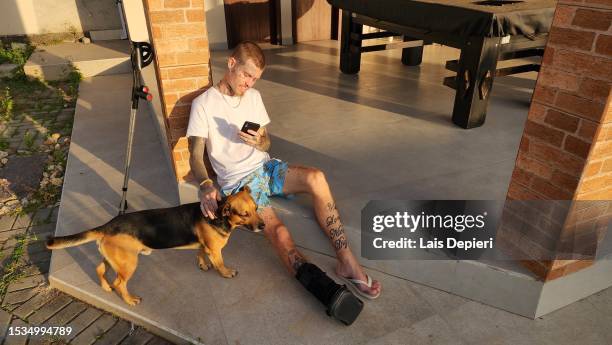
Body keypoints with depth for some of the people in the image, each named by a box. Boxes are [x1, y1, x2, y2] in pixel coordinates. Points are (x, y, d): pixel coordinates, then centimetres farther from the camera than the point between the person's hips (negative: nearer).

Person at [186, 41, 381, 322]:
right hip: (236, 180, -4)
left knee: (315, 177, -27)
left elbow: (266, 144, 14)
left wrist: (258, 142, -12)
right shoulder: (203, 104, -3)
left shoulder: (253, 96, 12)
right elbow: (196, 155, -9)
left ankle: (346, 261, -23)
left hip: (264, 166, 4)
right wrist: (206, 185, -30)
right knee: (277, 230, -30)